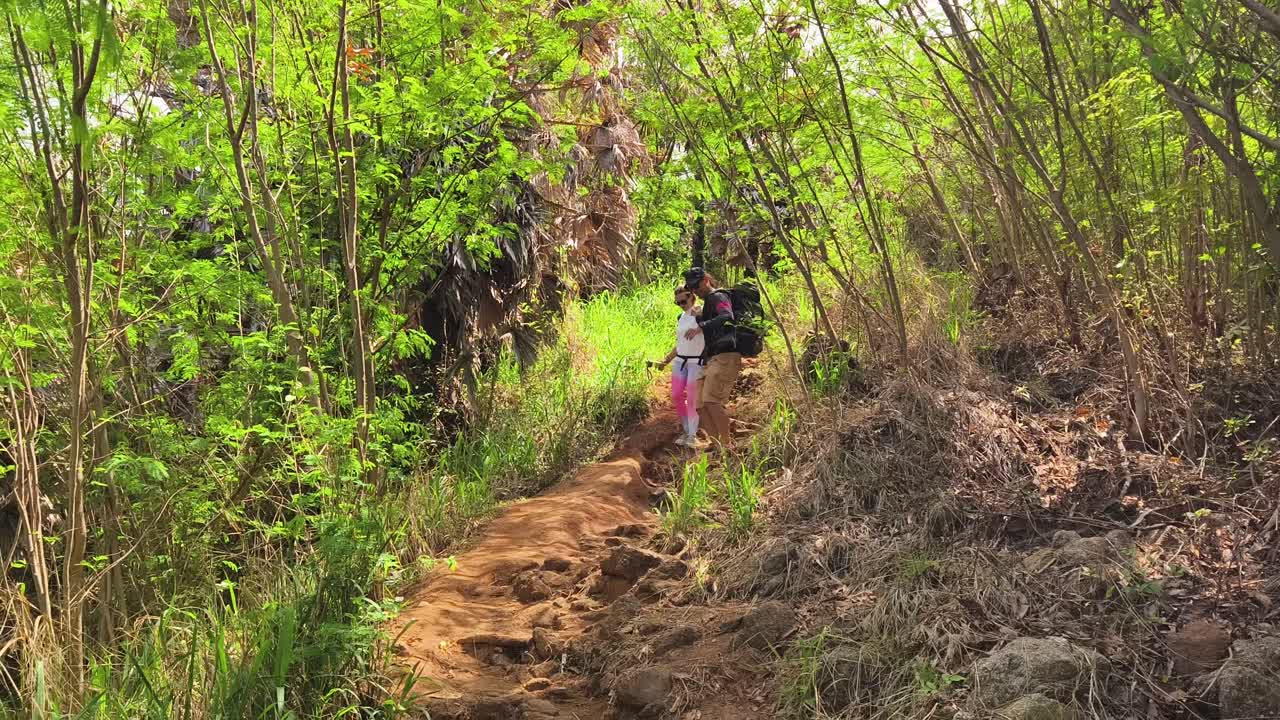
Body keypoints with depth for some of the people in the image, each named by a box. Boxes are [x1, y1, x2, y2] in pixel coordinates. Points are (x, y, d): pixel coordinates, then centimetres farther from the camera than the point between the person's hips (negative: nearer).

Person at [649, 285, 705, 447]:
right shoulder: (681, 317, 14)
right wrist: (666, 360, 20)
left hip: (696, 362, -7)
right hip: (680, 361, 7)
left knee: (692, 400, -6)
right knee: (676, 397, 3)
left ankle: (692, 435, 5)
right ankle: (686, 430, 17)